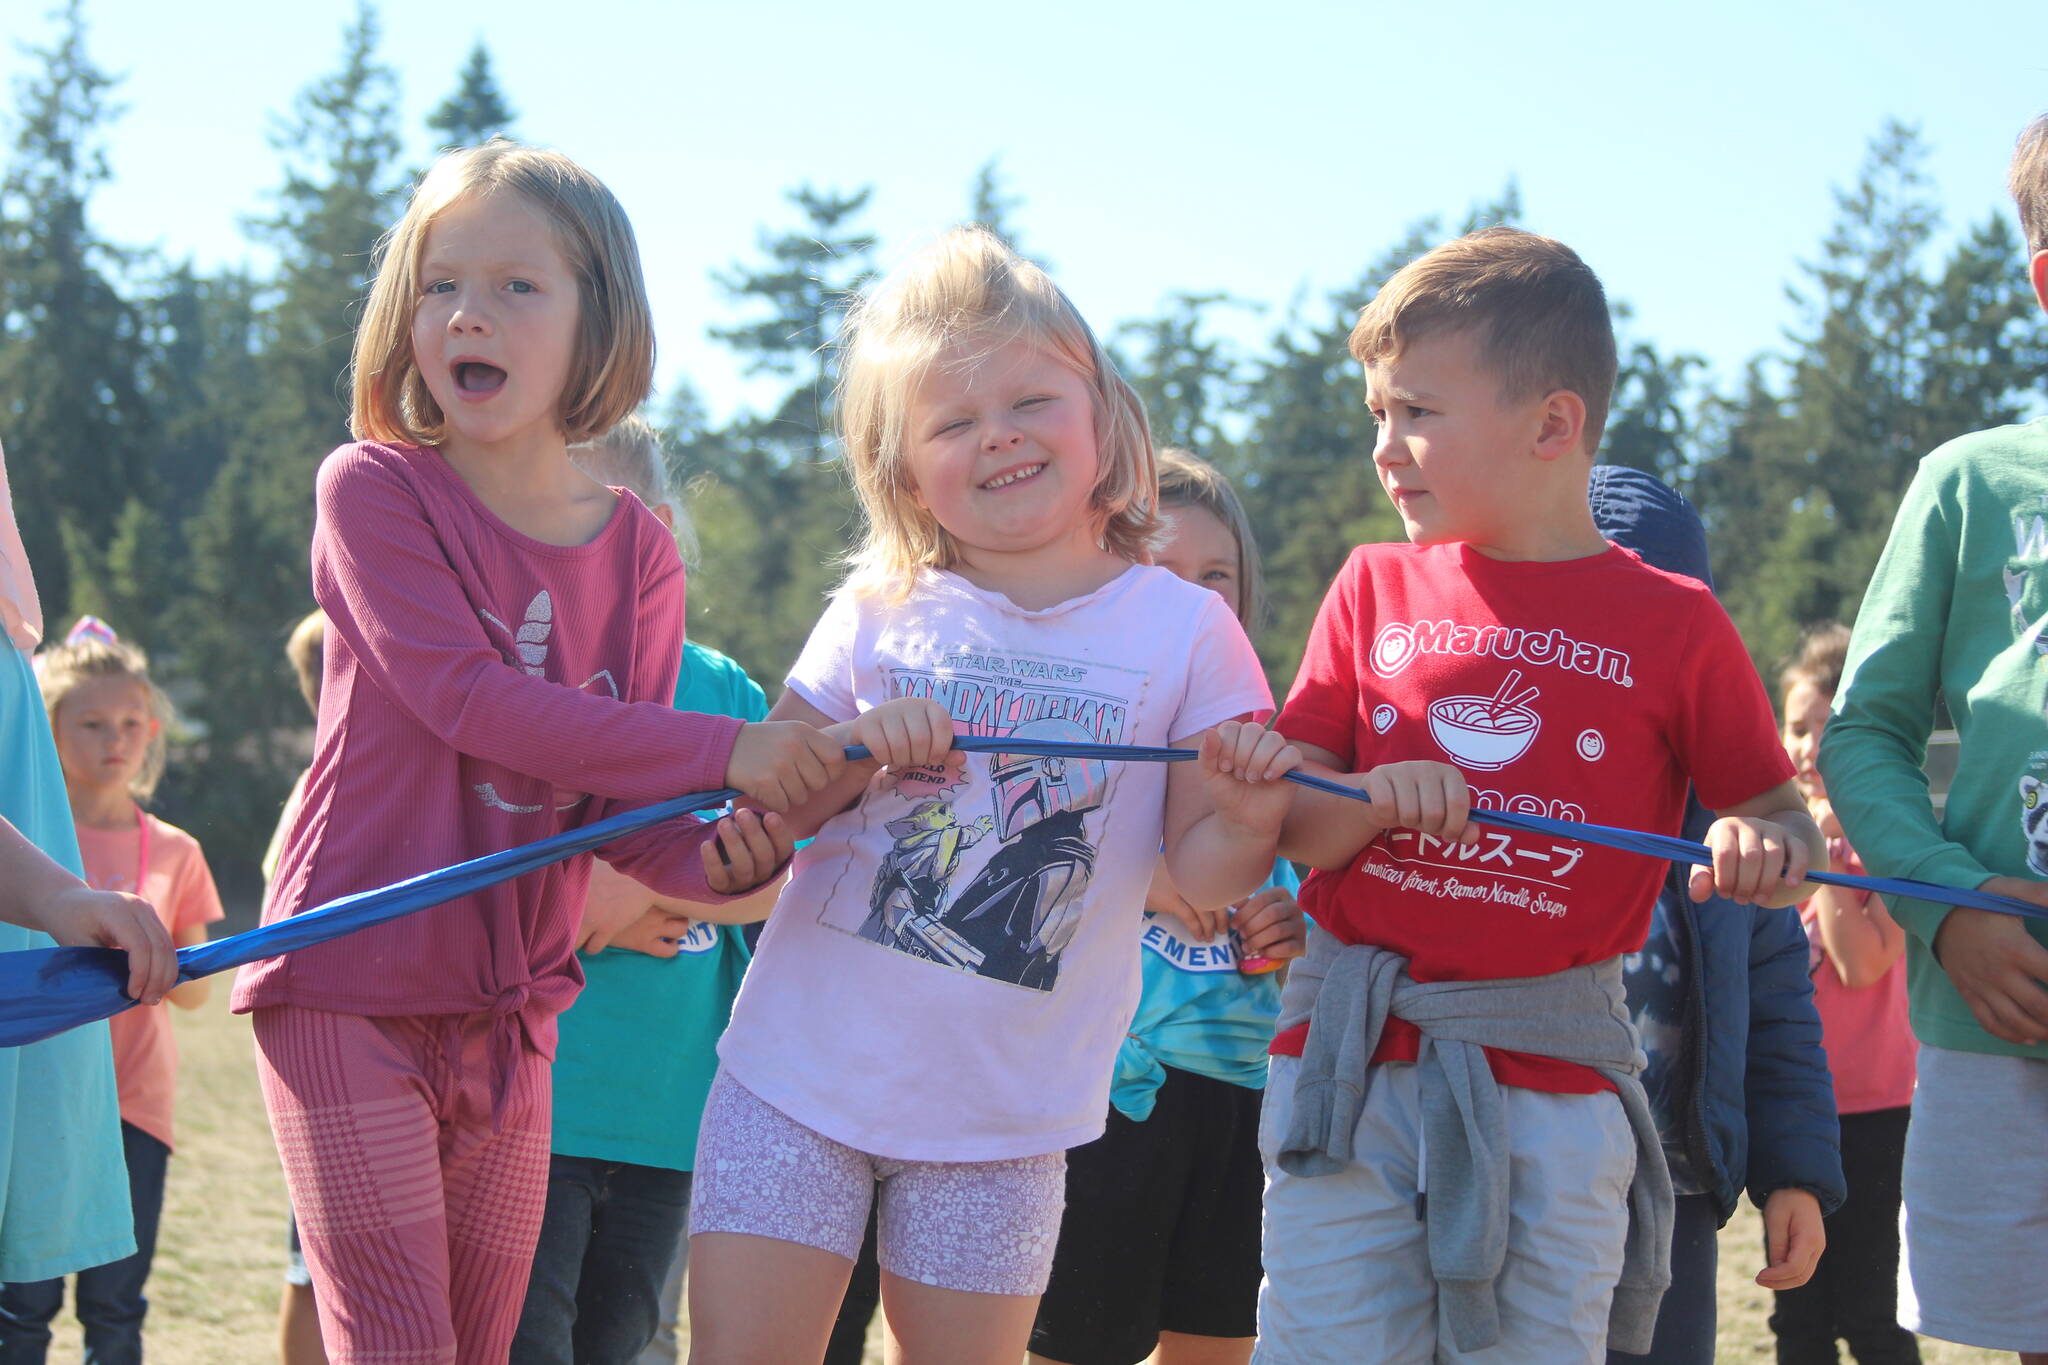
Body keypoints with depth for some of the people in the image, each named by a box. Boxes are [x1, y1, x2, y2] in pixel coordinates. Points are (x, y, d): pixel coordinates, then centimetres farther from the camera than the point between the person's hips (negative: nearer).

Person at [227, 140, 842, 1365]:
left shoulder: (637, 551, 5)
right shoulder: (374, 489, -8)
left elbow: (615, 802, 3)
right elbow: (468, 699, -21)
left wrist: (710, 858, -21)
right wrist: (724, 752, -24)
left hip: (513, 1009, 5)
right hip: (354, 987, -5)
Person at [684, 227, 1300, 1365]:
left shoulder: (1185, 629, -2)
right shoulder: (879, 617, 2)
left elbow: (1203, 879, -3)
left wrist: (1249, 816, -26)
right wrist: (854, 751, -18)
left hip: (1005, 1109, -1)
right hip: (801, 1071, 1)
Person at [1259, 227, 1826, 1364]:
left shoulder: (1674, 624, 2)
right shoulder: (1375, 589, 10)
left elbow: (1782, 821, 7)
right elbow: (1285, 825, 7)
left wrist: (1765, 847, -17)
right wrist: (1376, 801, -14)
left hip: (1550, 1079, -2)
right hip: (1351, 1066, 2)